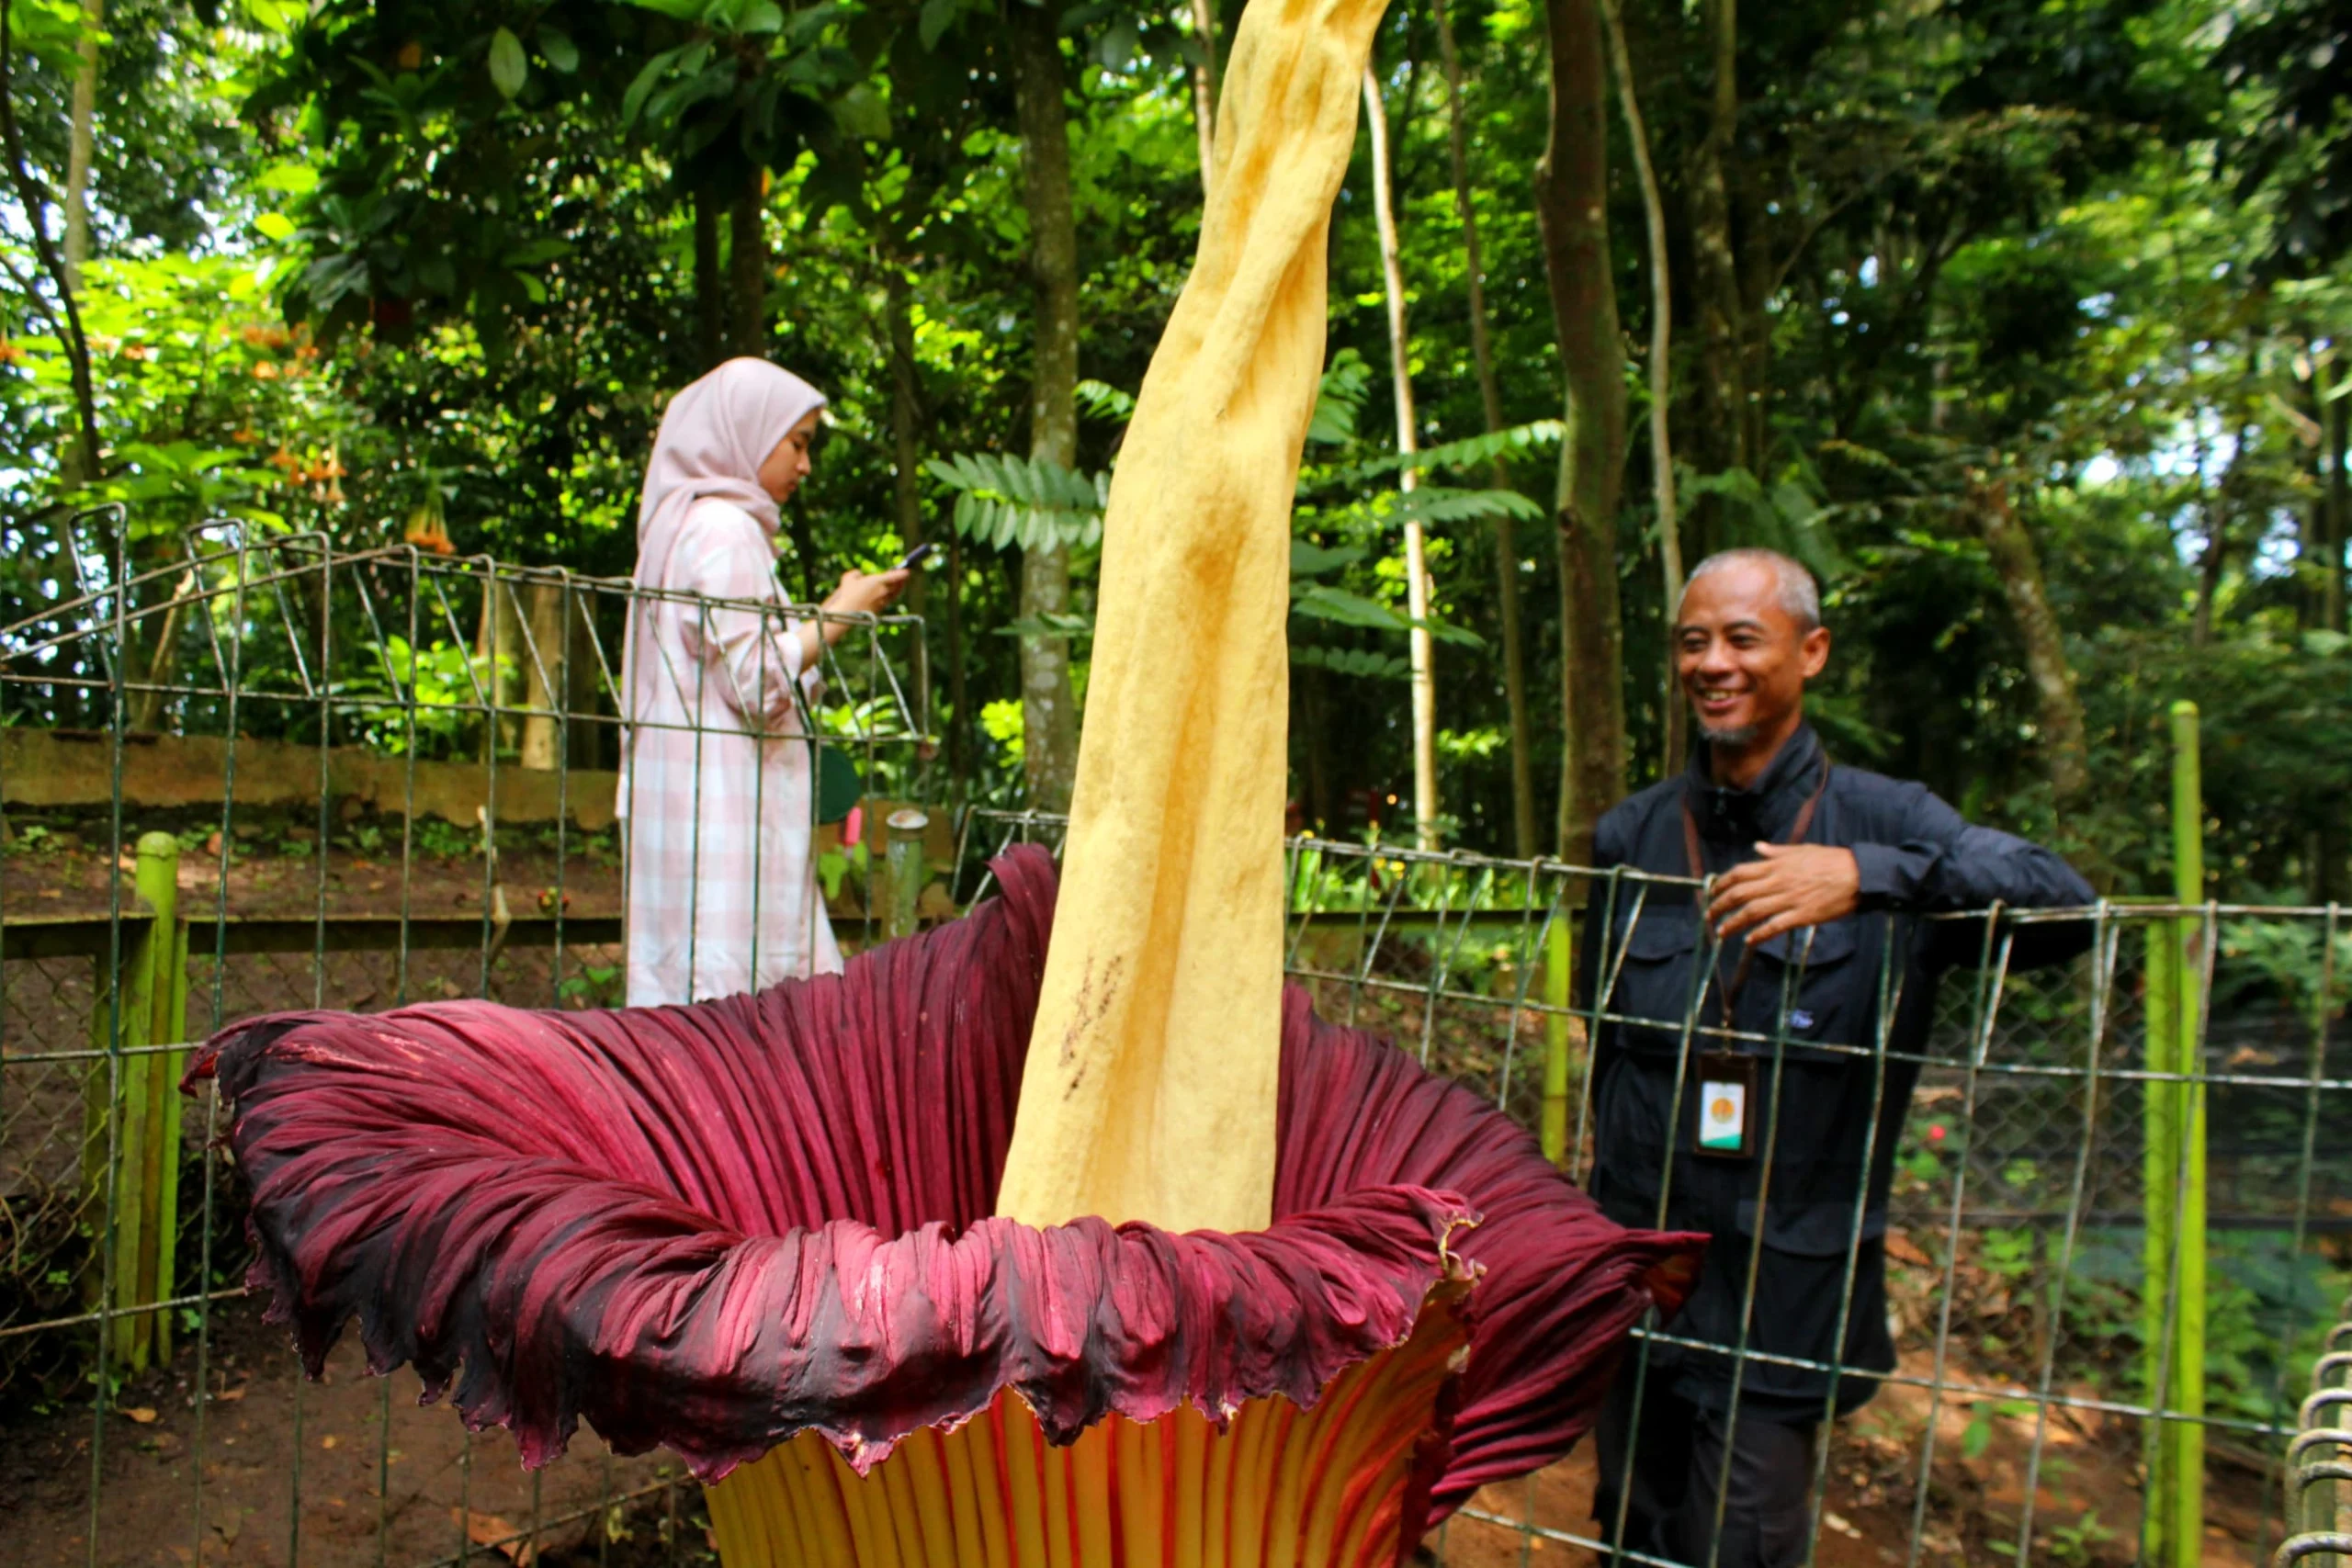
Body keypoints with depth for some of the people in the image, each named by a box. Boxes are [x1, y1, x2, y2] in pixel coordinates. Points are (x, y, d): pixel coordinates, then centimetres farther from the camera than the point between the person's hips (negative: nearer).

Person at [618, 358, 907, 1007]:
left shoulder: (687, 521, 20)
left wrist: (838, 612, 18)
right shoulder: (726, 527, -10)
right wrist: (839, 612, -6)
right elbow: (755, 681, -16)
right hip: (723, 801, -10)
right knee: (728, 982, -9)